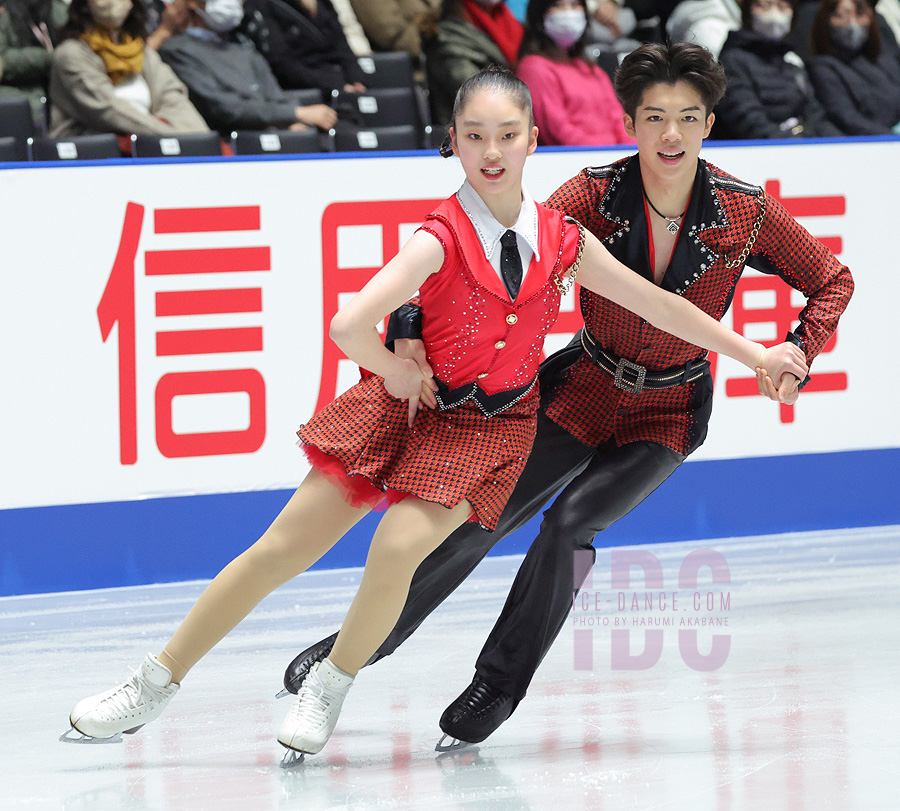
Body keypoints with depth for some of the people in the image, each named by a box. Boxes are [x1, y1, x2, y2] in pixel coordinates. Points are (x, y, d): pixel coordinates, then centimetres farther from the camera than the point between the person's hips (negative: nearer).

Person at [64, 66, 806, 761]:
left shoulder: (564, 244, -6)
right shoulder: (441, 241, -18)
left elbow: (661, 306, 5)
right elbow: (349, 327, -30)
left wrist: (756, 355, 9)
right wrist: (400, 374, -13)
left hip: (489, 426, 1)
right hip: (406, 406, -1)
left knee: (399, 548, -24)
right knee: (281, 549, -5)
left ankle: (329, 691, 0)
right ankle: (155, 686, 6)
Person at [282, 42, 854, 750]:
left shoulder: (747, 212, -17)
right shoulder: (593, 196, -19)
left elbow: (832, 281, -3)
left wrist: (797, 353, -21)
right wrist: (412, 325, -41)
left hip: (669, 414, -1)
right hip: (583, 391, 1)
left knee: (567, 525, -21)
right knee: (475, 522, 3)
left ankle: (501, 685, 0)